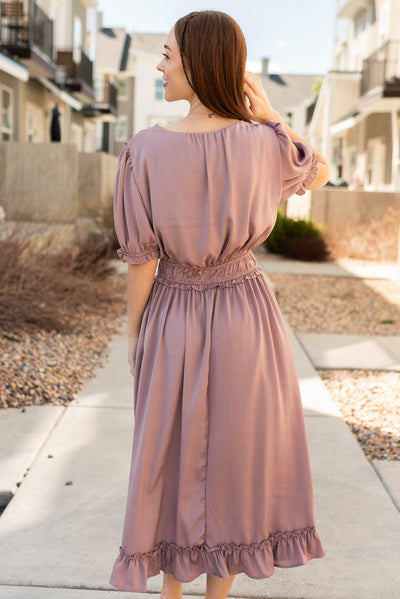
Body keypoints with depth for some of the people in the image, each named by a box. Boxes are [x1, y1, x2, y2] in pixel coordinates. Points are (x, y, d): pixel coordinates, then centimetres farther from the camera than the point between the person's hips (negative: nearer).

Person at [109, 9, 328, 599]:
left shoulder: (146, 150, -18)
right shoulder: (266, 144, -13)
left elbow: (141, 260, -13)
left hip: (174, 320, 0)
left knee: (173, 457, 18)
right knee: (235, 458, 16)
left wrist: (134, 334, 2)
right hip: (246, 320, 1)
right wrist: (269, 113, 1)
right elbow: (319, 174, 10)